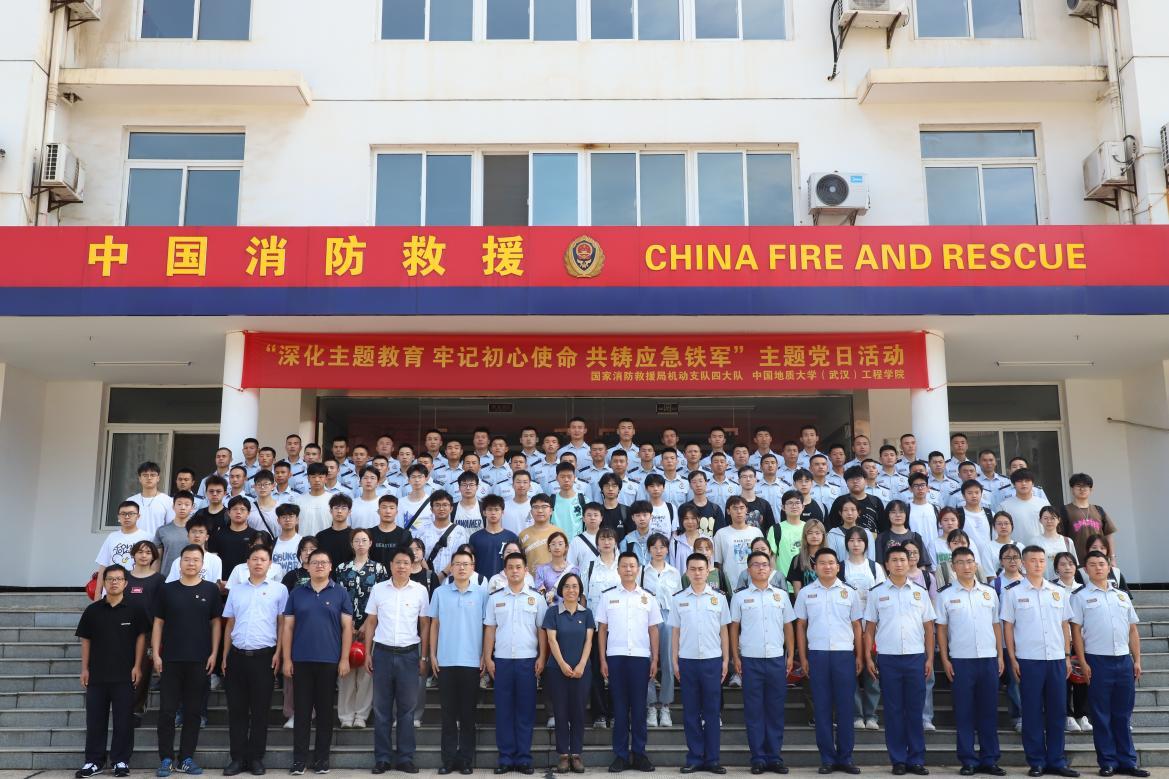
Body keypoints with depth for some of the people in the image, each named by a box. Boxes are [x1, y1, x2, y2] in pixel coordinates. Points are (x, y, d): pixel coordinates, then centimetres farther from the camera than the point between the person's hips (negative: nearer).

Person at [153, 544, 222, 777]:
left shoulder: (211, 590, 3)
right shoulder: (167, 589, 4)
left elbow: (216, 623, 5)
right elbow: (158, 622, 6)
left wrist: (214, 653, -2)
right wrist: (155, 653, -1)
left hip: (199, 661, 0)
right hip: (170, 659, 0)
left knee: (193, 712, 6)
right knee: (167, 711, 2)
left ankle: (187, 759, 15)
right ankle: (166, 759, 12)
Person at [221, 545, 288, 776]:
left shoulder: (279, 589, 2)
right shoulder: (236, 590, 12)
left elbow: (283, 623, 1)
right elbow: (229, 625, 14)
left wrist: (278, 653, -7)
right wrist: (225, 656, 10)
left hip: (264, 656, -3)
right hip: (237, 655, 3)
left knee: (260, 710, 3)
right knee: (236, 709, 5)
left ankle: (256, 758, 12)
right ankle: (238, 757, 13)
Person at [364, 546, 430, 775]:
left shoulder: (420, 591, 1)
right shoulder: (378, 589, 3)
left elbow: (425, 625, 5)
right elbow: (371, 623, 8)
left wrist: (424, 657, 2)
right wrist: (367, 653, 3)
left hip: (409, 654, 0)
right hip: (383, 652, 1)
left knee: (407, 709, 5)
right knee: (381, 709, 5)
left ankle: (405, 758, 13)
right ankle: (382, 758, 13)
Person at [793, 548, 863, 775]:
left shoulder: (849, 592, 7)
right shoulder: (805, 593, 6)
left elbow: (856, 626, 10)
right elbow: (800, 626, 8)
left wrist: (859, 656, 4)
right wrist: (803, 657, 3)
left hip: (844, 654, 0)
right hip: (817, 654, 0)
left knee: (845, 707, 3)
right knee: (822, 707, 4)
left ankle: (845, 757, 13)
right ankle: (827, 758, 11)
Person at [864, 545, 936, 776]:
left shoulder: (920, 592, 8)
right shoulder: (877, 593, 5)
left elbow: (928, 628, 9)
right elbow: (869, 628, 6)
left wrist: (930, 658, 2)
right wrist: (868, 658, -1)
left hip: (916, 658, 1)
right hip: (888, 659, -1)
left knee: (916, 710, 4)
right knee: (894, 710, 4)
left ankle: (916, 759, 12)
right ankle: (898, 760, 11)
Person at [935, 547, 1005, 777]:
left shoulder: (989, 592, 9)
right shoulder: (945, 595, 1)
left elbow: (996, 625, 12)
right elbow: (941, 628, 2)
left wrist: (1000, 655, 5)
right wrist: (945, 659, -4)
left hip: (988, 659, 2)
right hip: (960, 660, -2)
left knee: (989, 710, 6)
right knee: (964, 712, 2)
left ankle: (989, 759, 15)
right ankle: (968, 760, 10)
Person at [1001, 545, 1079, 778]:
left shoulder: (1058, 592, 10)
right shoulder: (1013, 592, -1)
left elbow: (1064, 626, 13)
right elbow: (1008, 627, 0)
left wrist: (1068, 656, 8)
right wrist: (1013, 658, -5)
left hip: (1057, 659, 3)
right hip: (1028, 660, -3)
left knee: (1057, 711, 7)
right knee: (1032, 713, 2)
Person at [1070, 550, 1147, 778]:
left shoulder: (1122, 596, 14)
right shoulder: (1081, 597, 1)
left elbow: (1133, 631, 15)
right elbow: (1076, 631, -3)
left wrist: (1137, 660, 7)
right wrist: (1083, 663, -9)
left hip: (1124, 660, 4)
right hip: (1098, 661, -3)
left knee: (1123, 715, 9)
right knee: (1102, 715, 2)